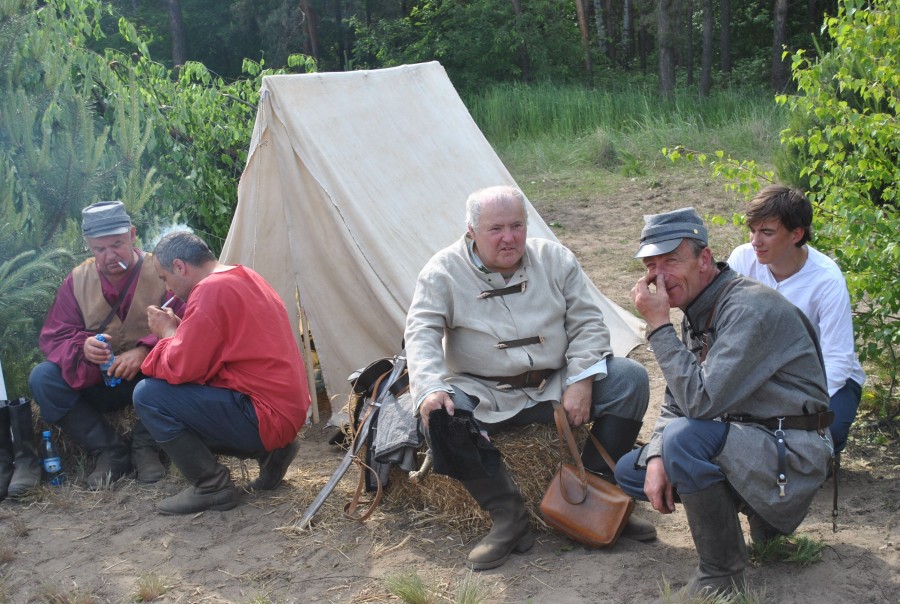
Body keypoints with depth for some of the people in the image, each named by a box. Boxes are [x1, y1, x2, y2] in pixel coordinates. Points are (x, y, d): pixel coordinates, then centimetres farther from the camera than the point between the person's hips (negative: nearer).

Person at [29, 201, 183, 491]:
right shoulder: (77, 280, 1)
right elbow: (53, 337, -2)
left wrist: (145, 350, -35)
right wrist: (82, 347, -25)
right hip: (94, 382, 3)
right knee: (42, 378, -22)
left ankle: (145, 445, -12)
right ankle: (109, 450, -13)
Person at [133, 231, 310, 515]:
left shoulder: (210, 291, -16)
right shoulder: (246, 278, 14)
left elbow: (180, 368, -17)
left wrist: (167, 332, 2)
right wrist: (180, 330, 11)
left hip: (264, 417, -10)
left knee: (148, 395, -11)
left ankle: (211, 486, -5)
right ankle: (270, 452, 14)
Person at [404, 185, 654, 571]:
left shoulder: (555, 259, 3)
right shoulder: (444, 272, -5)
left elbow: (587, 323, 2)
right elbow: (422, 334, -13)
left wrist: (581, 380, -14)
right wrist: (429, 388, -32)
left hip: (556, 386, 2)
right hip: (485, 394, -2)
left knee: (630, 379, -18)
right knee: (437, 414, -32)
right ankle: (507, 517, -20)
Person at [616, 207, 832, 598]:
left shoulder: (750, 308, -23)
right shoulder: (696, 314, 8)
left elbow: (701, 401, -30)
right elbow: (676, 401, 13)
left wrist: (658, 326, -24)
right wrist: (657, 456, -5)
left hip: (790, 456, -10)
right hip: (737, 441, 10)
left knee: (685, 436, -34)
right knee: (630, 471, 9)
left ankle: (721, 572, -15)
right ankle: (761, 514, 12)